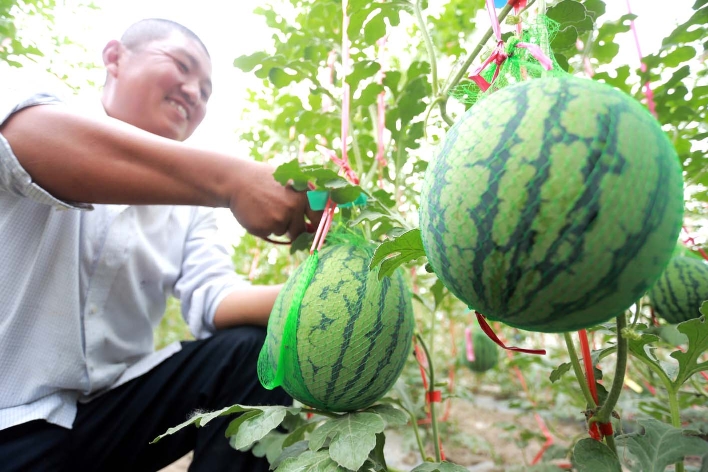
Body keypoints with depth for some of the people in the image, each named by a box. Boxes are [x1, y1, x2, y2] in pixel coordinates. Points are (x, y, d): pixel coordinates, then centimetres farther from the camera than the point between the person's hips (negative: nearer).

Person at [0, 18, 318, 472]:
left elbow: (212, 300, -8)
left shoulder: (189, 204, 6)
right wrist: (231, 179, -39)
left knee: (251, 353, -15)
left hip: (116, 402, 4)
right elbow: (37, 141, -29)